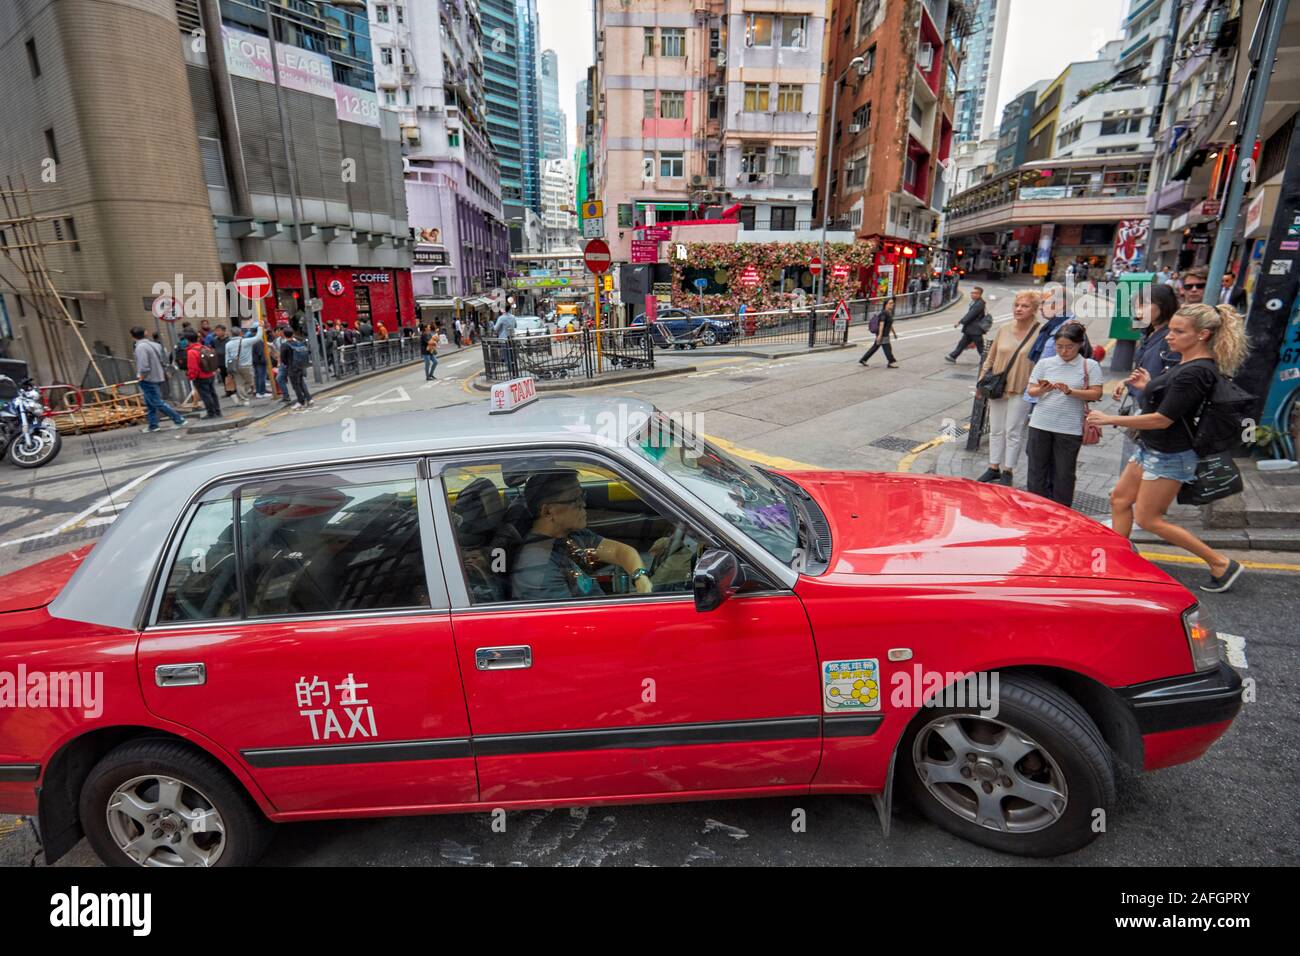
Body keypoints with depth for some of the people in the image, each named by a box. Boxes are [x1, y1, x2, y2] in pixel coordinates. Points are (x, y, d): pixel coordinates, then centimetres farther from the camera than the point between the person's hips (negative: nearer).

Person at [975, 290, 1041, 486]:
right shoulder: (1003, 331, 5)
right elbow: (990, 358, 12)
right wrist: (981, 380, 7)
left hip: (1021, 391, -4)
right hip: (997, 389, 4)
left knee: (1013, 432, 3)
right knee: (996, 430, 12)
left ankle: (1008, 471, 14)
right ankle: (993, 468, 24)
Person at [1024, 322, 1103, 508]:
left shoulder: (1089, 366, 0)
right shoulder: (1044, 363, 4)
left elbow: (1096, 394, -6)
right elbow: (1030, 391, 4)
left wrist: (1070, 392, -20)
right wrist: (1042, 390, -17)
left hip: (1070, 428, -2)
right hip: (1040, 424, 2)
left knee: (1064, 473, 7)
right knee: (1037, 470, 9)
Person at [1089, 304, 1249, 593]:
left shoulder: (1197, 372, -24)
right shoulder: (1185, 363, 6)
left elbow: (1163, 419, -25)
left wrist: (1109, 419, -22)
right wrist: (1149, 387, 4)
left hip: (1170, 456, -10)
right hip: (1151, 448, 10)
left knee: (1148, 518, 0)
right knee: (1120, 498, 14)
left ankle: (1220, 564, 12)